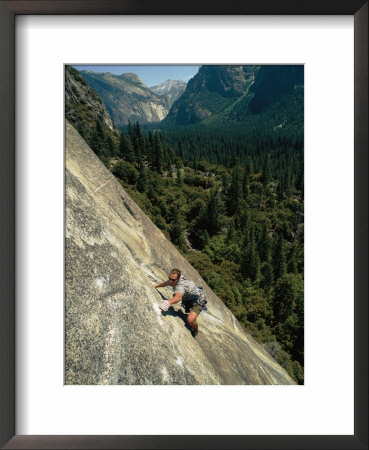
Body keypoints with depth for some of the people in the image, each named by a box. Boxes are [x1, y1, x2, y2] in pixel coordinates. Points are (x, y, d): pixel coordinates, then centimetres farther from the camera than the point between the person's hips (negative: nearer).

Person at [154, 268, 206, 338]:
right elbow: (165, 283, 9)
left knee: (190, 320, -24)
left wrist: (169, 302, -80)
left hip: (198, 301, -9)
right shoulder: (172, 280, -14)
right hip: (188, 298, 9)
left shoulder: (181, 286, -41)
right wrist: (155, 286, 21)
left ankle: (195, 330, 8)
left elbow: (178, 296, -63)